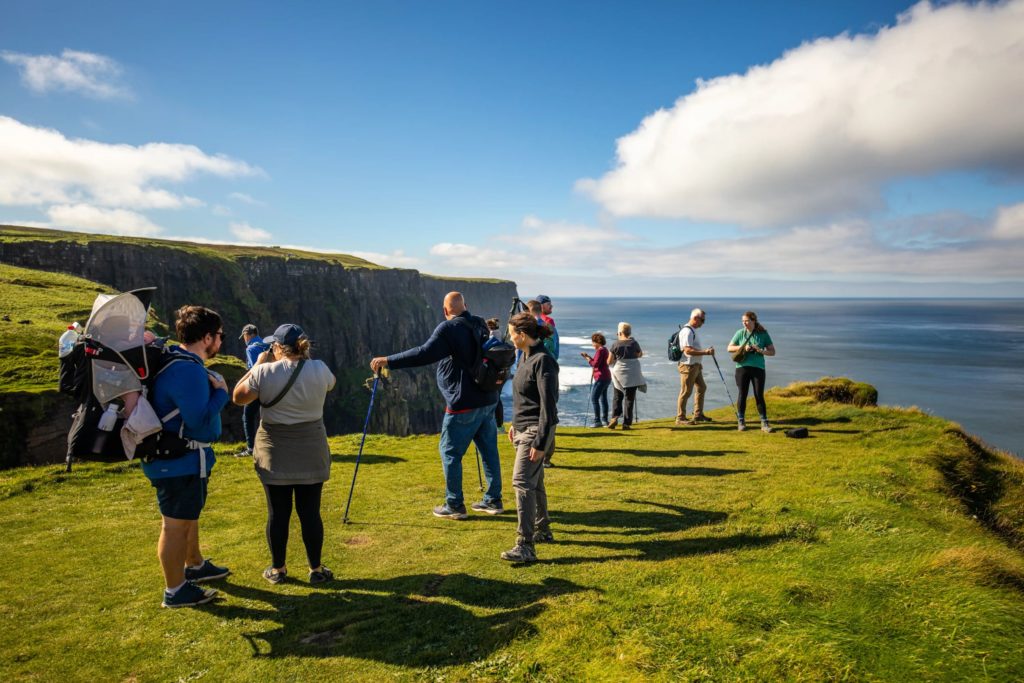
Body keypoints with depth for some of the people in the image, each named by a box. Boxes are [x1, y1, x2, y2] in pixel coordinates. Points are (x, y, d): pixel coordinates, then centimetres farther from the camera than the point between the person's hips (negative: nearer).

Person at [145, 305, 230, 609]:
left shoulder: (175, 360, 7)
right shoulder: (189, 371, -27)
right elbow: (200, 419, -30)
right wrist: (221, 392, -17)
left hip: (186, 459, 11)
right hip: (179, 461, -11)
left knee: (189, 515, 26)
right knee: (176, 523, 2)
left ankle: (194, 566, 44)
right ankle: (175, 591, 15)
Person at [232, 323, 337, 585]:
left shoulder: (265, 372, -11)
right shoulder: (319, 369, -7)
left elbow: (238, 397, 3)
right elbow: (330, 383, 17)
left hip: (275, 453, -1)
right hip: (311, 452, 1)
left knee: (278, 513, 10)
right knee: (310, 512, 8)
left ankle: (277, 569, 23)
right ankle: (316, 569, 17)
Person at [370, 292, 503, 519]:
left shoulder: (449, 328, -13)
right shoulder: (480, 326, 9)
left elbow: (425, 354, -24)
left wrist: (388, 361, -21)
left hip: (463, 405, -8)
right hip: (487, 400, 8)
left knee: (450, 452, 4)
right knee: (489, 450, 14)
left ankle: (455, 506, 11)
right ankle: (493, 500, 23)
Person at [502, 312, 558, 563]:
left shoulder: (543, 361, -18)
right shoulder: (527, 356, 10)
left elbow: (548, 405, -21)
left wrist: (540, 442, -22)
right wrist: (515, 424, 23)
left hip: (535, 431, -10)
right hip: (523, 428, 10)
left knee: (522, 482, -14)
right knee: (534, 482, 18)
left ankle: (525, 546, -13)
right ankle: (542, 531, 32)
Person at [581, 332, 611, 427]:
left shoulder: (600, 350, -16)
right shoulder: (604, 349, 15)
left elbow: (595, 364, -20)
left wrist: (587, 358, -6)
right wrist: (588, 356, 12)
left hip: (601, 378, -11)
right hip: (606, 377, 11)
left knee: (594, 398, -9)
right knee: (603, 399, 14)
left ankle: (597, 421, -12)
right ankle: (604, 420, 18)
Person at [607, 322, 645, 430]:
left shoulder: (615, 344, -7)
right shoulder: (633, 343, -6)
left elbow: (609, 362, -2)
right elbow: (640, 354, 13)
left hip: (618, 374, 0)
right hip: (632, 375, 0)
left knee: (617, 397, 14)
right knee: (629, 398, 5)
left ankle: (615, 417, -5)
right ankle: (626, 423, 3)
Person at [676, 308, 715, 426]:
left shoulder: (692, 330, 15)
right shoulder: (687, 331, -18)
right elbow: (687, 350, -27)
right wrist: (705, 352, -27)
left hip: (695, 365, 11)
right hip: (688, 366, -11)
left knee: (702, 388, 17)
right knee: (686, 392, -5)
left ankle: (698, 415, 26)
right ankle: (680, 418, 2)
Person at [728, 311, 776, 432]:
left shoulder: (763, 334, 1)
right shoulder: (740, 333, 3)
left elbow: (772, 352, 2)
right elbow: (729, 348, 6)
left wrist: (760, 350, -17)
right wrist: (742, 347, -10)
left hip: (758, 368, -1)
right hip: (742, 367, 1)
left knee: (759, 396, -1)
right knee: (742, 395, 5)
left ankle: (764, 423, 6)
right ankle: (741, 422, 16)